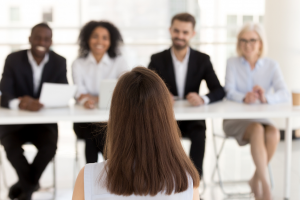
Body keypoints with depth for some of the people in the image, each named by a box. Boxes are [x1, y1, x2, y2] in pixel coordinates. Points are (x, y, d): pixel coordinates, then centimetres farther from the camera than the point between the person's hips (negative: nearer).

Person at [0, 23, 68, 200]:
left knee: (50, 147, -27)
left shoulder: (59, 62, -3)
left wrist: (45, 103, -33)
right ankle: (31, 184, -1)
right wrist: (18, 103, -42)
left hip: (45, 121, 1)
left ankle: (24, 185, 1)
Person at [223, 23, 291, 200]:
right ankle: (265, 185, -30)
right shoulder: (232, 63, 2)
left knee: (274, 133, -30)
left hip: (261, 118, 2)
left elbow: (285, 95, -12)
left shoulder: (272, 66, 2)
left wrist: (266, 98, -33)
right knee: (257, 130, -32)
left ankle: (256, 180, -10)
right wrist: (244, 98, -35)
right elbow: (230, 92, -13)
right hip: (235, 119, -2)